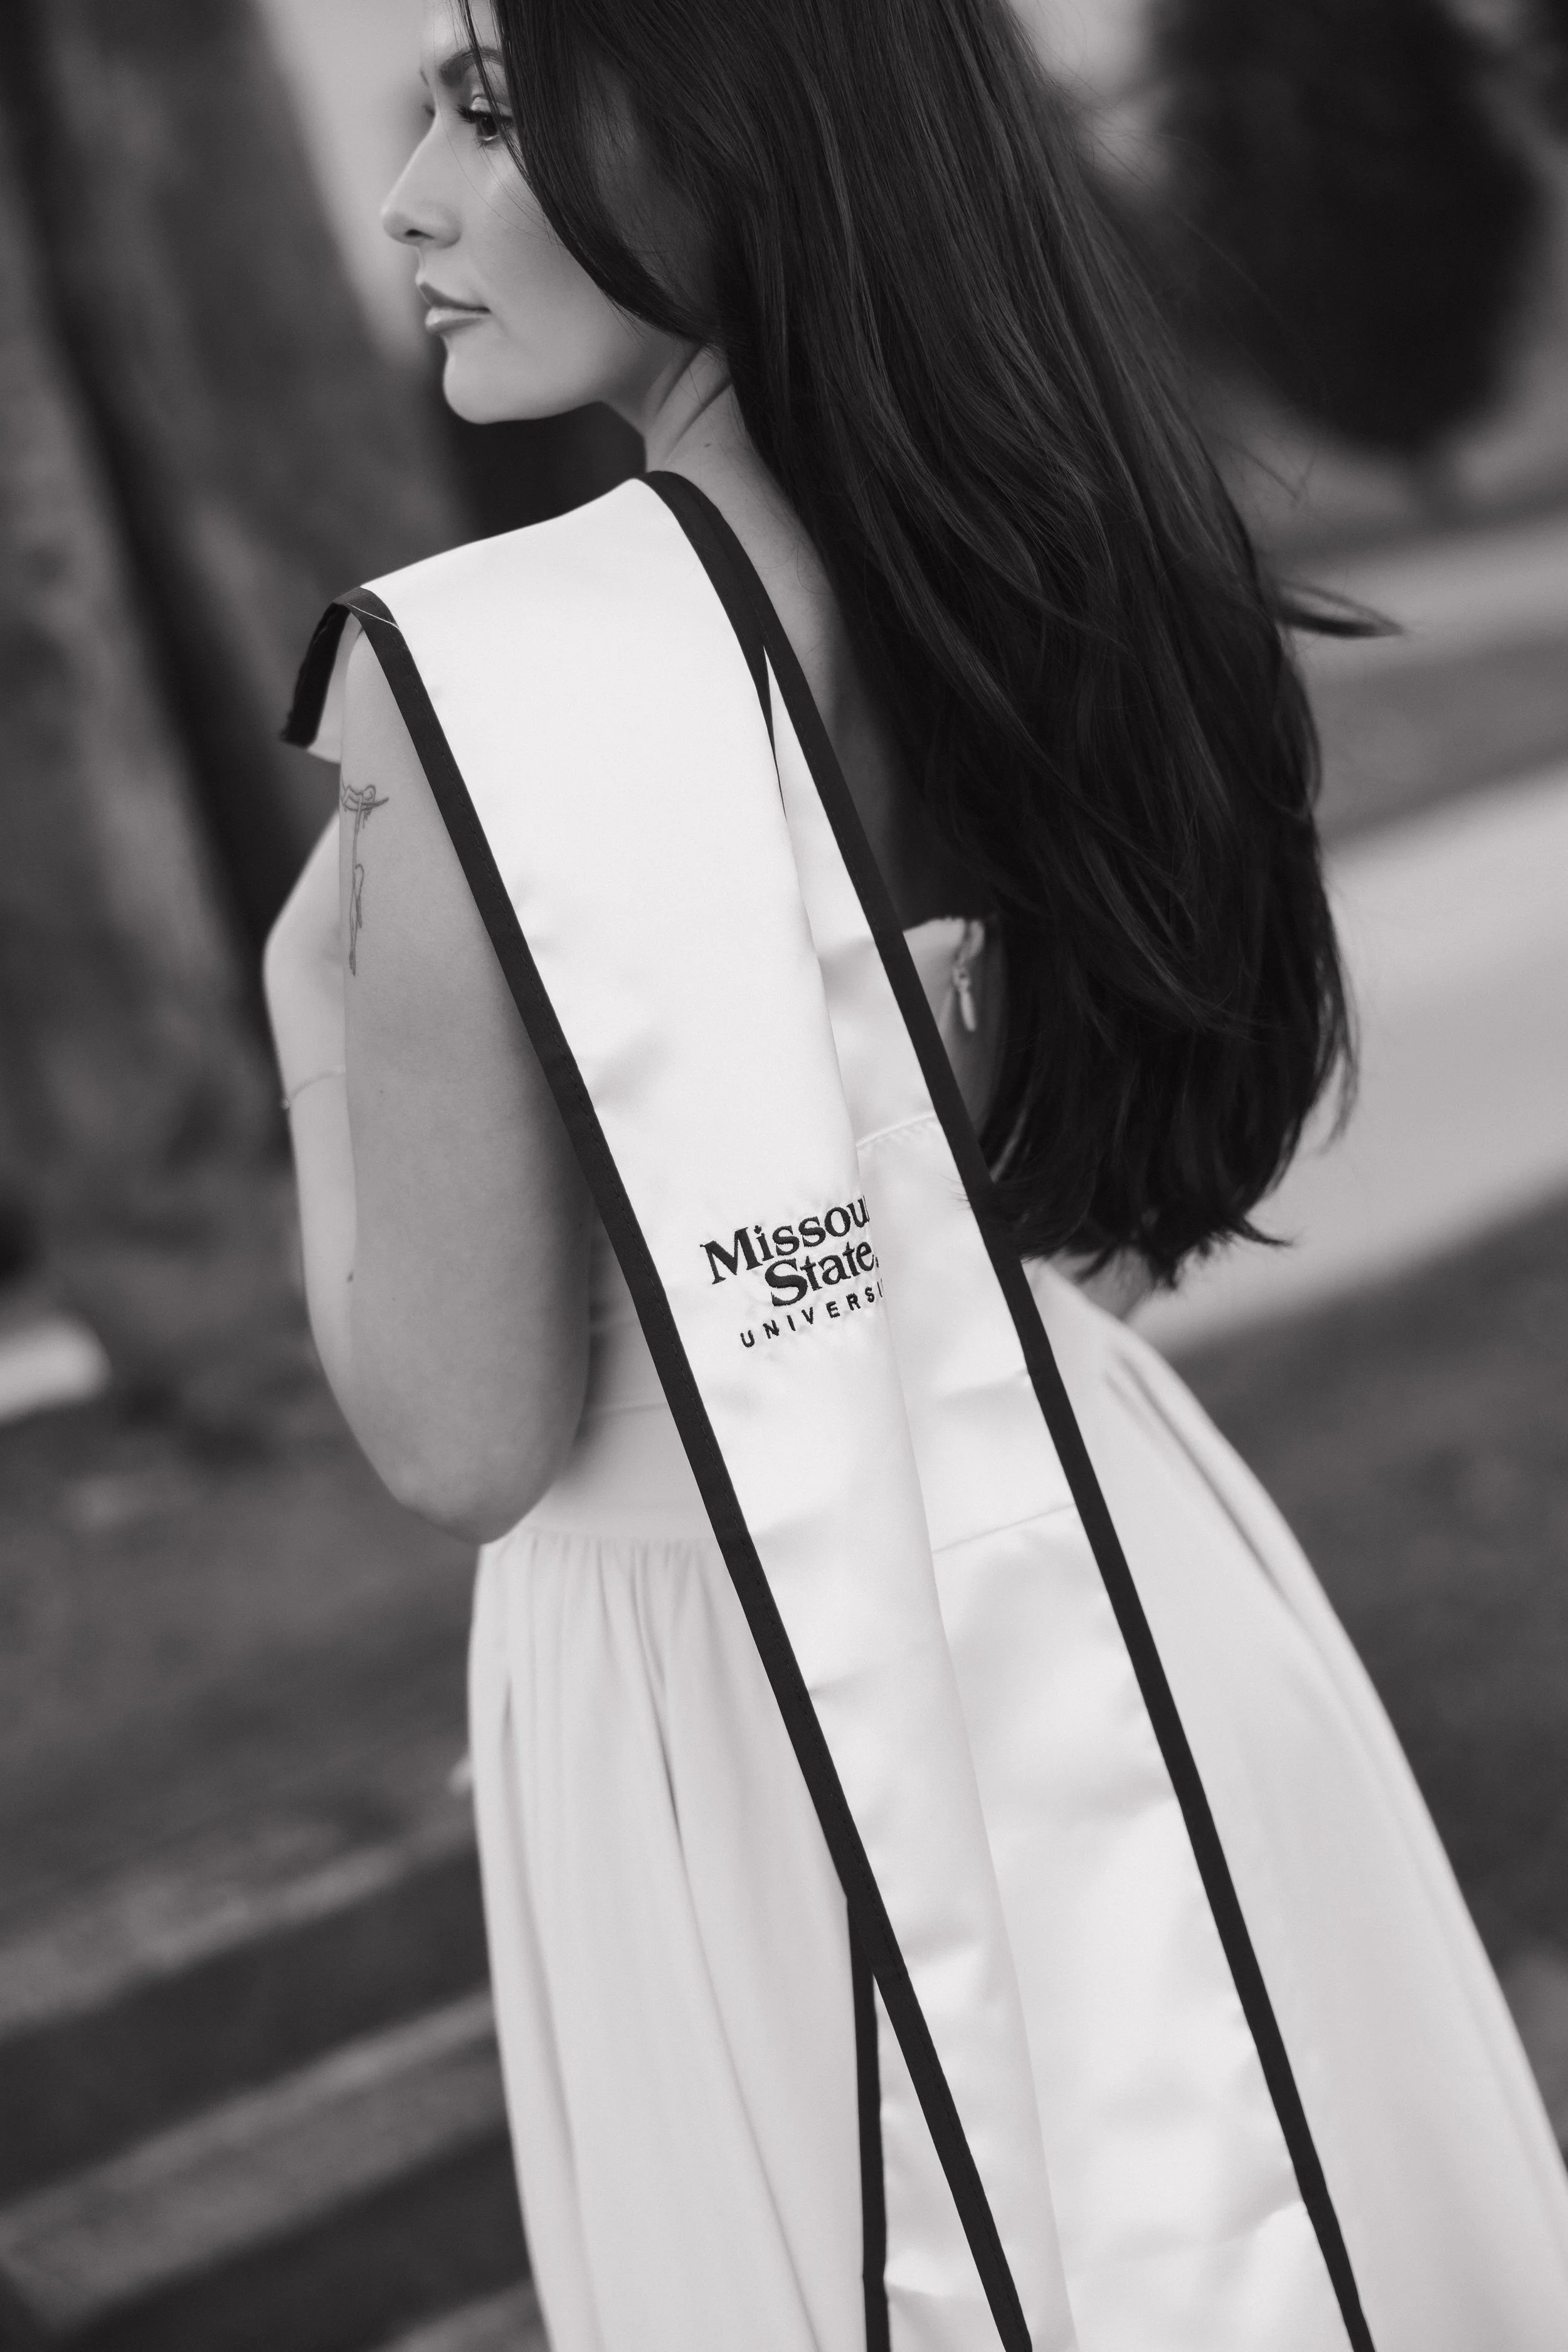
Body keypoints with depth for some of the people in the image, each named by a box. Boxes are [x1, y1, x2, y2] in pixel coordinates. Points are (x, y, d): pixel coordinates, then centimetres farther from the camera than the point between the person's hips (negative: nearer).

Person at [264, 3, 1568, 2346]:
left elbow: (465, 1433, -17)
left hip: (751, 1710, -5)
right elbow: (1130, 1202, 10)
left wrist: (316, 1008, -5)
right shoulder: (1072, 562, -2)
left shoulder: (473, 676, -23)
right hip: (1112, 1624, 6)